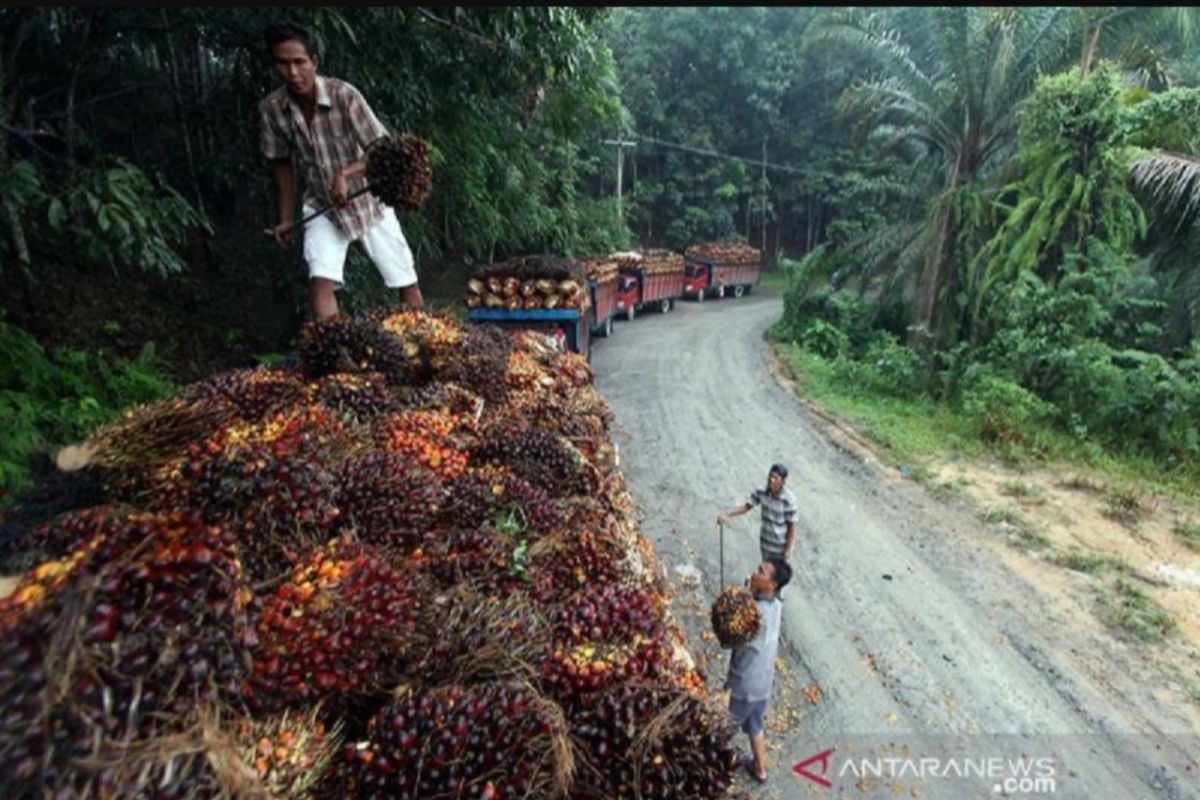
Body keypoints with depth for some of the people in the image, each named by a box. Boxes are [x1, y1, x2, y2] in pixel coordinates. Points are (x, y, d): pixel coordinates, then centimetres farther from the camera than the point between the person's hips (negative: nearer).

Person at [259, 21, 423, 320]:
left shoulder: (344, 94, -22)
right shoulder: (271, 108, -11)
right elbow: (282, 164, 4)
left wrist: (345, 174, -35)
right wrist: (286, 217, 7)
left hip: (368, 200, -2)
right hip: (321, 207, 2)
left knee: (406, 283, 0)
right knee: (321, 281, -16)